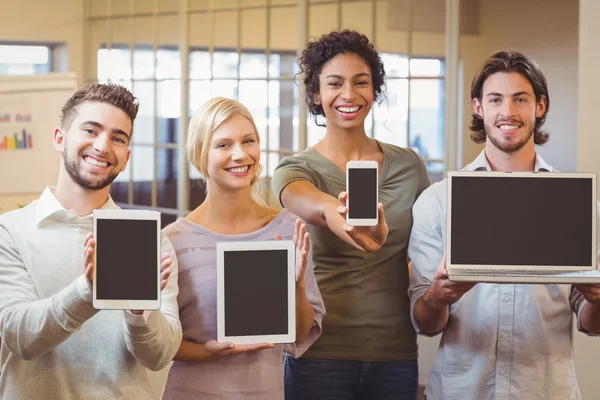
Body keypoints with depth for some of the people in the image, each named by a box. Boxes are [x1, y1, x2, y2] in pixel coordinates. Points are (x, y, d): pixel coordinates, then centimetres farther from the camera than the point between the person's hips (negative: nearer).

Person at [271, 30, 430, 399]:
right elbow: (312, 204, -29)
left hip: (396, 352, 2)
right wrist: (338, 215, -51)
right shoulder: (295, 170, -5)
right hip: (321, 354, -2)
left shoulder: (408, 165, 4)